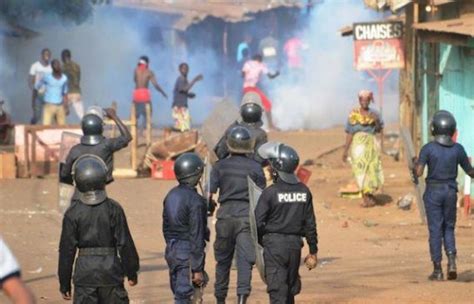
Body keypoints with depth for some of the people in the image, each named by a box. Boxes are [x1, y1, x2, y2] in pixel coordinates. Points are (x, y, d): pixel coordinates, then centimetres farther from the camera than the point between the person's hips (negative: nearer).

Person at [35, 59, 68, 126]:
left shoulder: (64, 78, 7)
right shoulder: (47, 77, -6)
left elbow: (65, 94, 14)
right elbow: (37, 87, 4)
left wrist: (66, 107, 10)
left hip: (60, 106, 4)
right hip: (49, 105, -4)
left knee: (62, 125, 3)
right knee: (46, 125, -15)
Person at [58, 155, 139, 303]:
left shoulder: (73, 213, -4)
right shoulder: (114, 209, -5)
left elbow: (67, 249, -1)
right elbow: (125, 244, -3)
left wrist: (64, 283, 7)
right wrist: (132, 272, 9)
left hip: (84, 270, 0)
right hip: (110, 270, 0)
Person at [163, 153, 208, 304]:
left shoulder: (171, 196, 7)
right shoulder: (195, 201, -17)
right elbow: (196, 236, -18)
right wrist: (198, 269, -16)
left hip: (171, 252, 8)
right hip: (188, 253, -8)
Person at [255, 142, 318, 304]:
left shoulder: (270, 193, -13)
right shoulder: (304, 191, 2)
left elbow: (258, 222, -12)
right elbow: (310, 224, 5)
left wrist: (261, 242, 7)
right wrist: (313, 251, 12)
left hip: (274, 244, -5)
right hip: (295, 244, 5)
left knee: (277, 290, -6)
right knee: (291, 288, 18)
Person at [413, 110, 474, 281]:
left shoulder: (427, 148, -12)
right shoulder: (458, 149, -5)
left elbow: (418, 173, -17)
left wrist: (415, 165, 7)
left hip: (433, 192, -2)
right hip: (450, 192, 2)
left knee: (435, 231, 6)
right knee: (448, 229, 16)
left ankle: (437, 270, 5)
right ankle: (451, 262, -5)